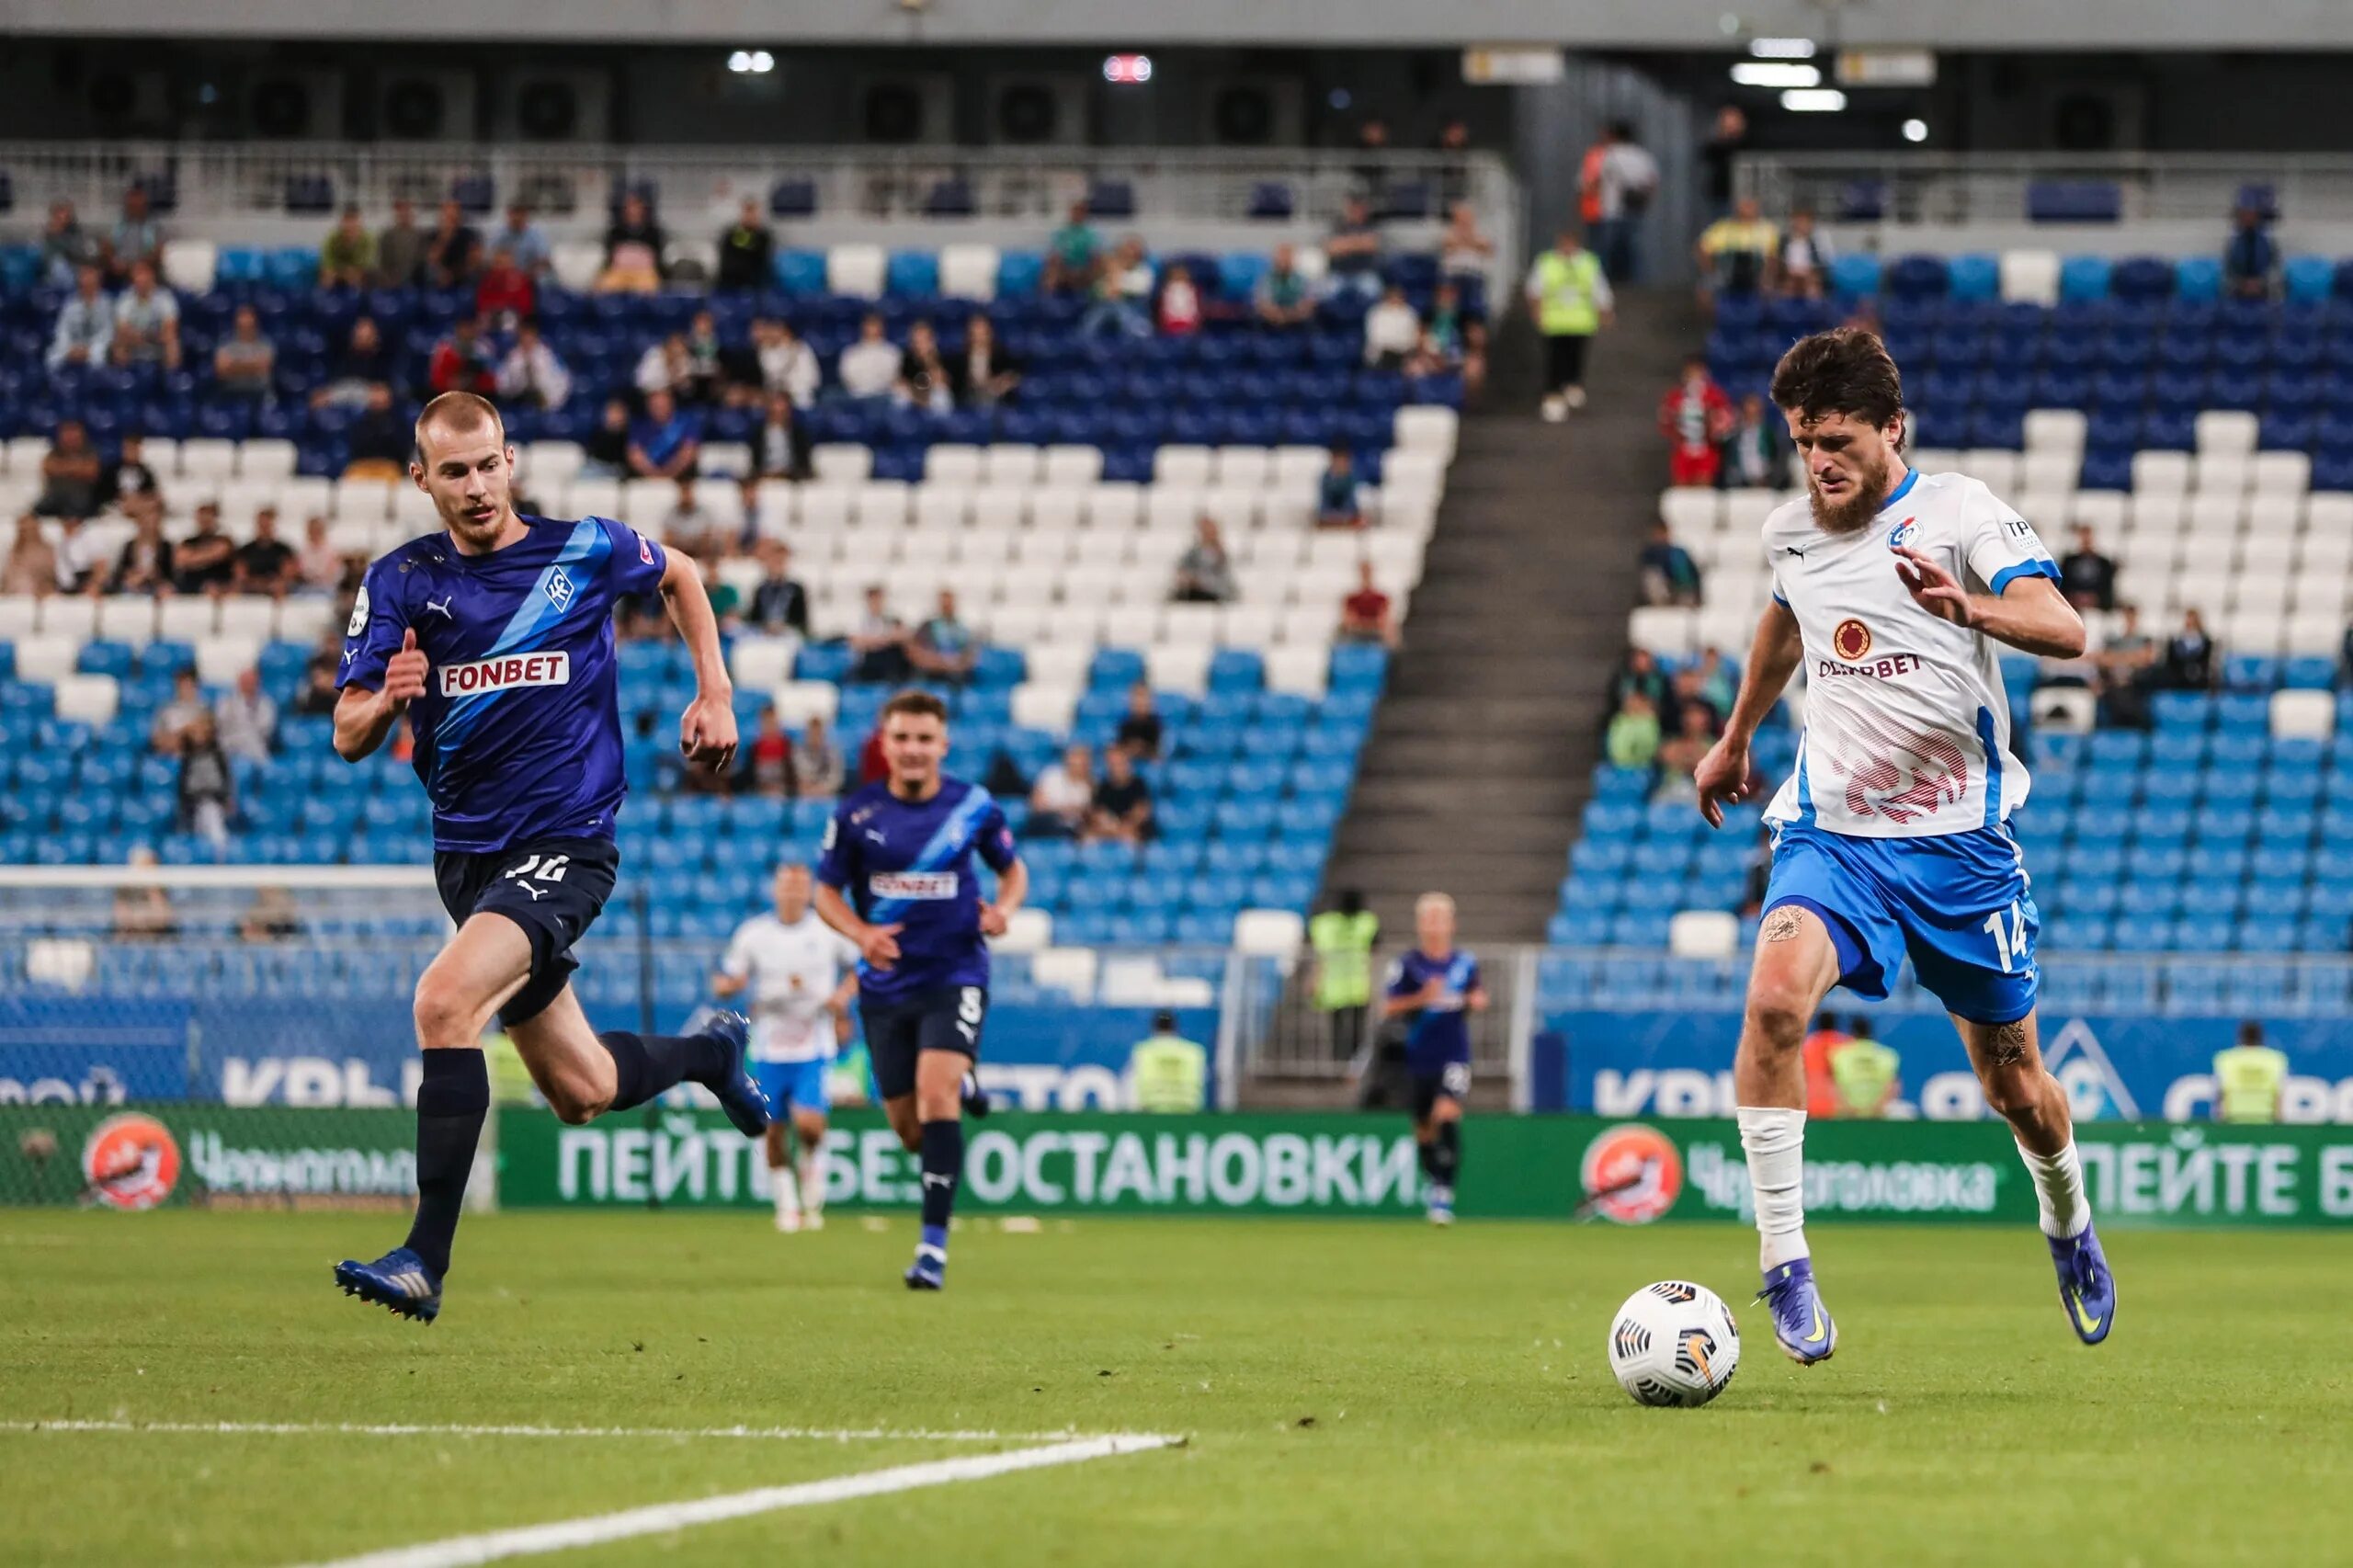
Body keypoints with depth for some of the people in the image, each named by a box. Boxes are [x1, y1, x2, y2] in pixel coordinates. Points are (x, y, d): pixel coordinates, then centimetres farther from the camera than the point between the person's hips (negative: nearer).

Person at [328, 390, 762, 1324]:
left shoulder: (585, 551, -4)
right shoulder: (401, 581, 0)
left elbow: (677, 577, 18)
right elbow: (349, 738, -3)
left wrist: (715, 694, 10)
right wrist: (388, 700, -25)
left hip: (566, 845, -4)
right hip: (467, 852, 4)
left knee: (444, 1000, -29)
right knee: (581, 1093, 11)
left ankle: (426, 1261, -27)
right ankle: (711, 1052, 46)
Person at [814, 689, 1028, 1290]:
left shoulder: (973, 806, -4)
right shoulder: (856, 815, -4)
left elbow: (1013, 868, 12)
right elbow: (827, 892, 5)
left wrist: (1003, 908, -10)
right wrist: (861, 933, -15)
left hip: (955, 975, -2)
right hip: (886, 985, 2)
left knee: (935, 1095, -23)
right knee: (911, 1133, 8)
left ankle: (934, 1245, -20)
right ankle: (962, 1085, 45)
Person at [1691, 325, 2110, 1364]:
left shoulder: (1959, 511, -11)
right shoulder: (1789, 534, 4)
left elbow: (2063, 630, -25)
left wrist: (1968, 608, -45)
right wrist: (1735, 738, 40)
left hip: (1960, 839, -2)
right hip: (1831, 833, 2)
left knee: (2015, 1089, 8)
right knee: (1774, 998, -28)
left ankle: (2067, 1220, 43)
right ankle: (1782, 1263, -24)